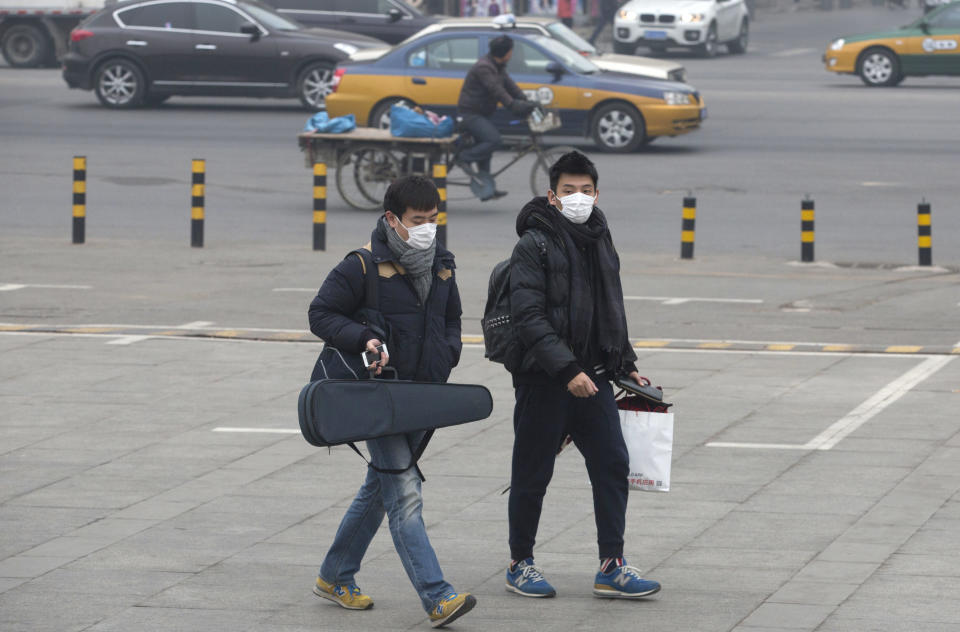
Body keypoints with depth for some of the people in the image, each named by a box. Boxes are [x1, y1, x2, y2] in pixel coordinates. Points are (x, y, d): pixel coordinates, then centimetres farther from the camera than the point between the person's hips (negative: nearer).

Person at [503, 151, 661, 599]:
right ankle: (520, 564, 17)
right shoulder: (534, 245, -10)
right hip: (543, 379, -6)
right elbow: (528, 317, -18)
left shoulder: (601, 243, 13)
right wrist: (567, 370, -24)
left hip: (592, 377, 6)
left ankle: (612, 567, 4)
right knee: (532, 475, 3)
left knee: (613, 465, 0)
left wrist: (625, 364, 20)